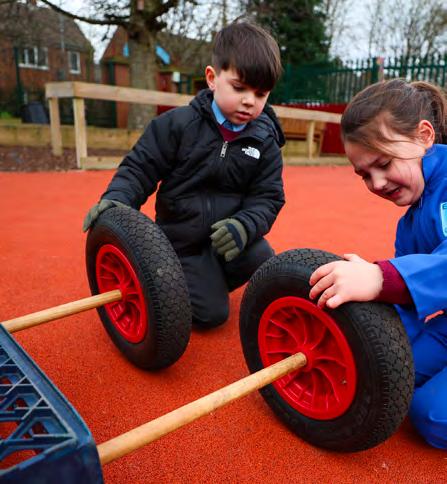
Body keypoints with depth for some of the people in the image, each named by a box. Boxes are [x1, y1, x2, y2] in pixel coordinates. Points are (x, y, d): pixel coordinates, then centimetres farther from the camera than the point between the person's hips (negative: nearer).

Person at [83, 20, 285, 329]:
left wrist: (245, 226, -26)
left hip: (228, 236, 3)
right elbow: (141, 167, -6)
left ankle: (212, 276, 9)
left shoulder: (265, 143, -2)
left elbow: (267, 198, -5)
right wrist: (117, 199, -25)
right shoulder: (178, 124, -10)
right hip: (182, 242, -3)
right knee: (211, 313, -10)